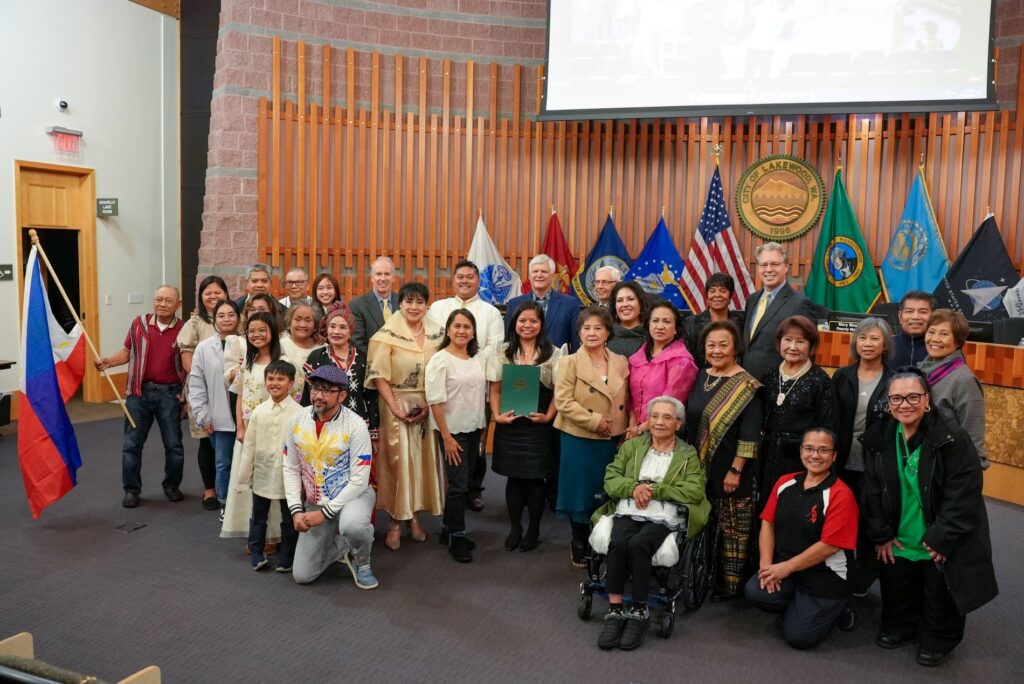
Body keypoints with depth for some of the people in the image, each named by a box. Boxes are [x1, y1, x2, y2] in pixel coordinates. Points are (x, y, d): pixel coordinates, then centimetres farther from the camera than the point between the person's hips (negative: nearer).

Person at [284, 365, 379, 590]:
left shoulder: (355, 426, -19)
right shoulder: (299, 419, -5)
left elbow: (359, 481, -19)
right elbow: (291, 469, 1)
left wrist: (324, 512, -21)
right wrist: (296, 510, -9)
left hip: (353, 495, -4)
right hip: (314, 502, 4)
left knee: (352, 525, -40)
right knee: (302, 575, 2)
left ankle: (362, 563, -6)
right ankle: (341, 548, 30)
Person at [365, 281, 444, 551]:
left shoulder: (436, 334, 3)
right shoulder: (388, 335, -8)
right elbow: (379, 375, -9)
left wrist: (429, 406, -6)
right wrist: (396, 408, -14)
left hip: (428, 407, 4)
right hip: (396, 405, -3)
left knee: (423, 459, 7)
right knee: (398, 460, -3)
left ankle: (415, 515, 21)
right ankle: (395, 521, 8)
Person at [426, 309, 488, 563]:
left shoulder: (478, 357, 5)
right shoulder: (440, 360, -12)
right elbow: (435, 401, -15)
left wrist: (482, 427, 11)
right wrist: (446, 437, -16)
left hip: (474, 428, 6)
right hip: (452, 430, -6)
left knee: (462, 482, 13)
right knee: (458, 484, -2)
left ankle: (449, 527, 29)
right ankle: (456, 537, 13)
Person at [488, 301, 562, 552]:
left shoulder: (554, 353, 0)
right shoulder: (502, 352, 5)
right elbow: (495, 389, 4)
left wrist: (548, 416, -13)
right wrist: (497, 415, -8)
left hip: (539, 424, -1)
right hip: (510, 424, 2)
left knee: (536, 477, 5)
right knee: (514, 476, 8)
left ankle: (533, 529, 20)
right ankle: (514, 527, 22)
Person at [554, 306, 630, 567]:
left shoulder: (621, 363, 5)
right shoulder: (569, 362, -5)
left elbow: (626, 400, 10)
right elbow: (563, 402, -14)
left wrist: (628, 429, -1)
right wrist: (594, 420, -18)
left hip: (613, 440, 3)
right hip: (579, 440, -3)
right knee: (581, 492, 6)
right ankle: (579, 543, 24)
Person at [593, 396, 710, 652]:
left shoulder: (688, 454, 13)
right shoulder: (631, 445, 19)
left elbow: (696, 491, -2)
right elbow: (610, 480, 11)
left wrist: (654, 489, -9)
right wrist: (634, 487, -9)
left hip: (664, 518, -2)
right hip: (628, 512, 2)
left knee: (638, 544, -33)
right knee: (617, 543, -31)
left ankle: (639, 613, -19)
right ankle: (615, 612, -22)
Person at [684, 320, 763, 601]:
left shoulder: (746, 386, -11)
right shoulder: (701, 377, 8)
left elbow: (750, 434, -15)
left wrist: (735, 470, -17)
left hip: (730, 472, -6)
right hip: (700, 468, 6)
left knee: (732, 529, 5)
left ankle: (731, 584, 17)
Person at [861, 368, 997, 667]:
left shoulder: (953, 438, -21)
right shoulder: (878, 436, -5)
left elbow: (962, 496, -20)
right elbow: (872, 491, 0)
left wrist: (941, 539, -19)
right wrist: (881, 535, -1)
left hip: (941, 542, -4)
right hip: (897, 539, 4)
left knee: (940, 591, 11)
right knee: (895, 586, 17)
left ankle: (937, 639, 36)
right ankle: (899, 626, 43)